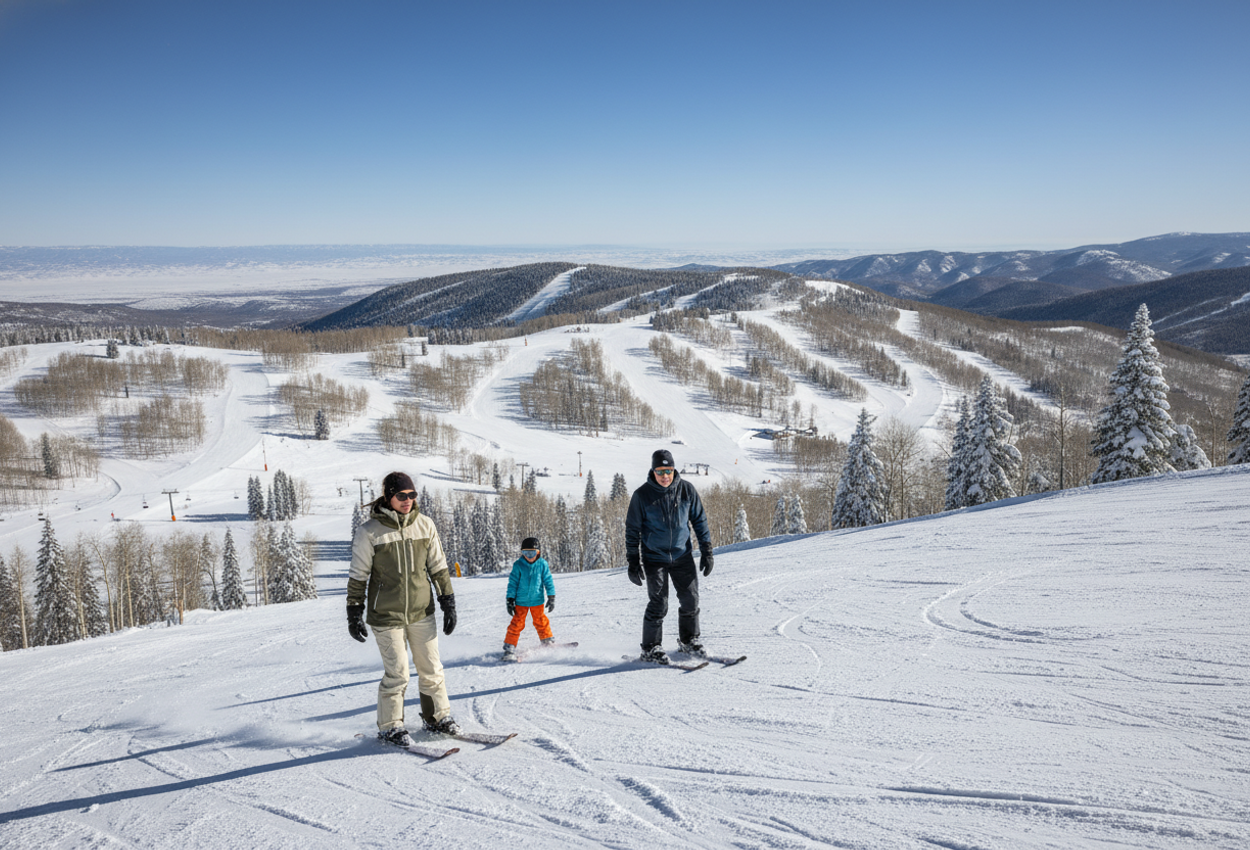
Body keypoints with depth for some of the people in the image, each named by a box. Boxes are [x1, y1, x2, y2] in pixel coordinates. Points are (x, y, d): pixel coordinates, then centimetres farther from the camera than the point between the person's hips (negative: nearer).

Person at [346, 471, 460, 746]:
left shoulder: (425, 525, 0)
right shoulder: (369, 531, -9)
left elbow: (438, 567, 8)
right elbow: (358, 576, -3)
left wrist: (448, 603, 7)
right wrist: (354, 614, -3)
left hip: (422, 612, 4)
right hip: (386, 615, -4)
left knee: (432, 669, 9)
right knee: (397, 674, -2)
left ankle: (438, 717, 28)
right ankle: (389, 726, 18)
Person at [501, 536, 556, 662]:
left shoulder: (542, 564, -6)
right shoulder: (518, 565, -9)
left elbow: (548, 581, 2)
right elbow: (512, 583, -4)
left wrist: (551, 598, 1)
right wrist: (510, 600, -5)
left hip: (537, 600, 1)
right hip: (521, 601, -1)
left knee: (541, 622, 15)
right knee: (517, 623, -1)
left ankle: (548, 642, 35)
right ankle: (509, 648, 7)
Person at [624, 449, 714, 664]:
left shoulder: (686, 490, -4)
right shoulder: (642, 495, -10)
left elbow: (699, 520, 6)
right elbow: (632, 529, -3)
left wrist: (706, 551, 4)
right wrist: (633, 562, -5)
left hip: (682, 555, 3)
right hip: (654, 557, -3)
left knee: (690, 600, 2)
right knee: (658, 604, -7)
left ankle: (689, 641, 24)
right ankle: (651, 648, 9)